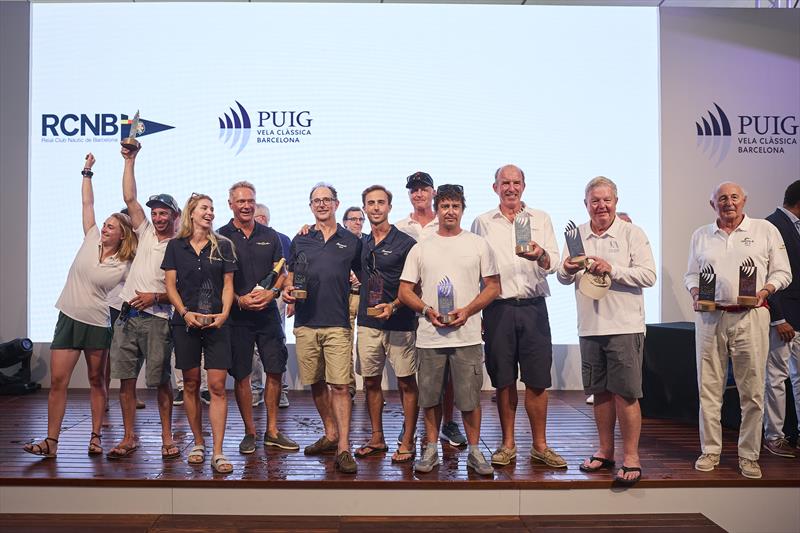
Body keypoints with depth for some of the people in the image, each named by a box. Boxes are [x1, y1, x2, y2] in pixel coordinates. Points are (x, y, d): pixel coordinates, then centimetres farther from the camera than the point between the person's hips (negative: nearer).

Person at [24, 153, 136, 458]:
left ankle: (96, 437, 17)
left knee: (97, 381, 8)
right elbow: (87, 203, 7)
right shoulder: (91, 240, 3)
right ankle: (51, 442, 4)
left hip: (98, 324, -2)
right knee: (58, 381, -1)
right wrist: (87, 171, 9)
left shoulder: (124, 267, -3)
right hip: (69, 318, 3)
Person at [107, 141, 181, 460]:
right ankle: (129, 438, 16)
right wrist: (129, 161, 5)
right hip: (128, 315, 5)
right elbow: (129, 198, 7)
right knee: (126, 380, 6)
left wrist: (156, 297, -15)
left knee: (161, 381, -1)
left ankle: (167, 438, 11)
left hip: (157, 318, -5)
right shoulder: (146, 232, 12)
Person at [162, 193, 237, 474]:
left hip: (216, 323, -1)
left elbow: (228, 284, 5)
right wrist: (185, 313, -11)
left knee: (217, 385, -7)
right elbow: (170, 285, 4)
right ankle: (198, 443, 21)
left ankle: (217, 452, -6)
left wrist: (224, 313, -10)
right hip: (185, 323, 1)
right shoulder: (176, 246, 8)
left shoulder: (223, 246, 8)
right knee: (191, 384, 8)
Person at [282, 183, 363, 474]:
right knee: (316, 383, 12)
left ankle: (343, 449, -6)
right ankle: (330, 434, 29)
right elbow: (290, 276, 18)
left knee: (339, 385, -8)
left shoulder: (351, 241, 7)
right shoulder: (300, 241, 11)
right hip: (306, 322, 3)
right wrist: (287, 290, -3)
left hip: (337, 323, -3)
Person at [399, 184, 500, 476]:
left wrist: (467, 311, -10)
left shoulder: (478, 244, 6)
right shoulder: (420, 248, 9)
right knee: (430, 396, 9)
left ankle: (474, 451, 17)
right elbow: (405, 290, 8)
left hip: (467, 336, -1)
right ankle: (431, 449, 24)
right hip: (429, 336, 2)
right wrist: (427, 310, -10)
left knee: (470, 397, 2)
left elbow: (493, 287, 5)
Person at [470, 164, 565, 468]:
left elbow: (553, 264, 1)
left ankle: (540, 446, 15)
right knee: (504, 381, 7)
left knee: (537, 381, 2)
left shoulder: (541, 219, 9)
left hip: (533, 306, 0)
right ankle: (508, 444, 20)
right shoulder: (482, 223, 10)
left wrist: (540, 255, -23)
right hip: (498, 308, 0)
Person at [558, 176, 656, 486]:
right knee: (600, 392, 12)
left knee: (626, 393, -2)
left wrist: (613, 269, -19)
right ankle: (605, 452, 24)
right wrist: (566, 269, -11)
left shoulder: (632, 233, -1)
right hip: (590, 326, 4)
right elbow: (563, 279, 11)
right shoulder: (577, 235, 11)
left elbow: (648, 275, -9)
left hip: (624, 326, -4)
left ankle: (631, 457, 8)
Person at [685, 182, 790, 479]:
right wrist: (696, 294, -3)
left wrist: (763, 292, -12)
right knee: (708, 388, 5)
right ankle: (710, 451, 17)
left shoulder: (766, 231, 6)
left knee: (752, 391, 2)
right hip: (710, 317, 2)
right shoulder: (701, 235, 13)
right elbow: (691, 274, 17)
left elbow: (782, 272, 6)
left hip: (750, 317, -2)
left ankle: (749, 455, 14)